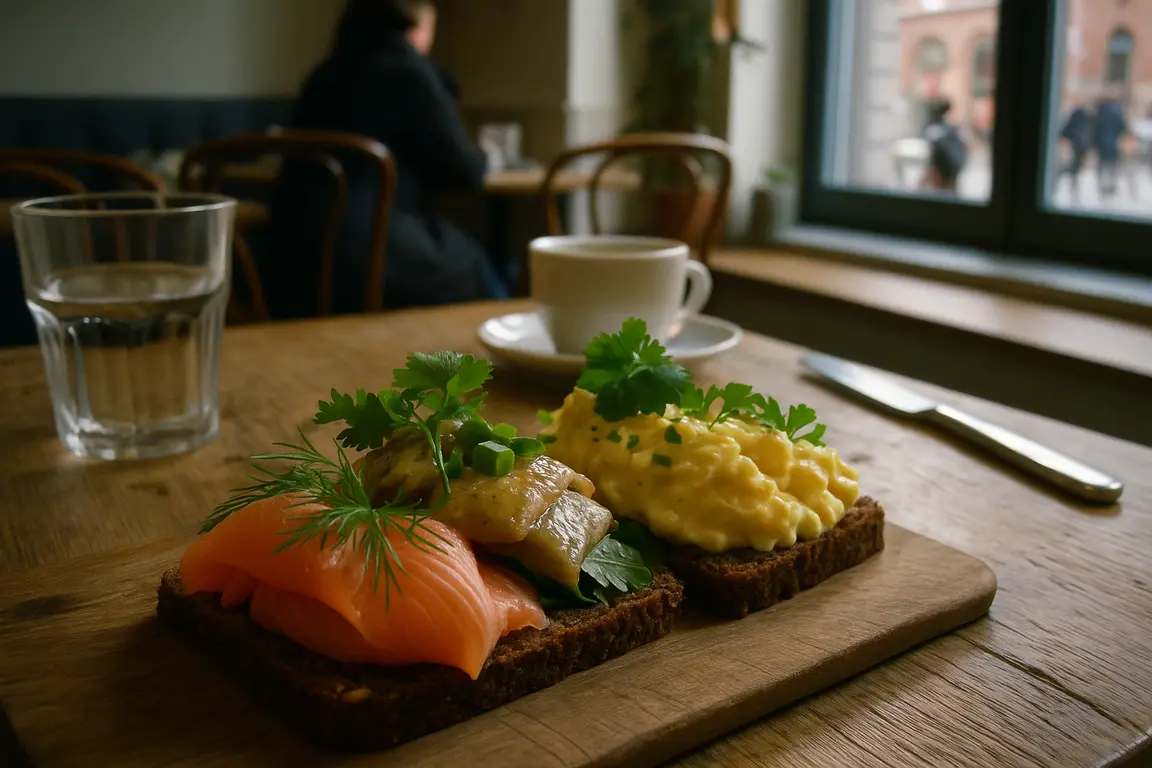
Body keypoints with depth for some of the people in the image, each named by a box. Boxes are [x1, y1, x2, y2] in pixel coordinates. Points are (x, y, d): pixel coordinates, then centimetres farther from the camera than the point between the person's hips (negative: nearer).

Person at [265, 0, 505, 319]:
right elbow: (464, 171, -2)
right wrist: (477, 156, 21)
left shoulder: (326, 74, 15)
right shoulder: (409, 70, -5)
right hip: (367, 266, -7)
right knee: (474, 270, 18)